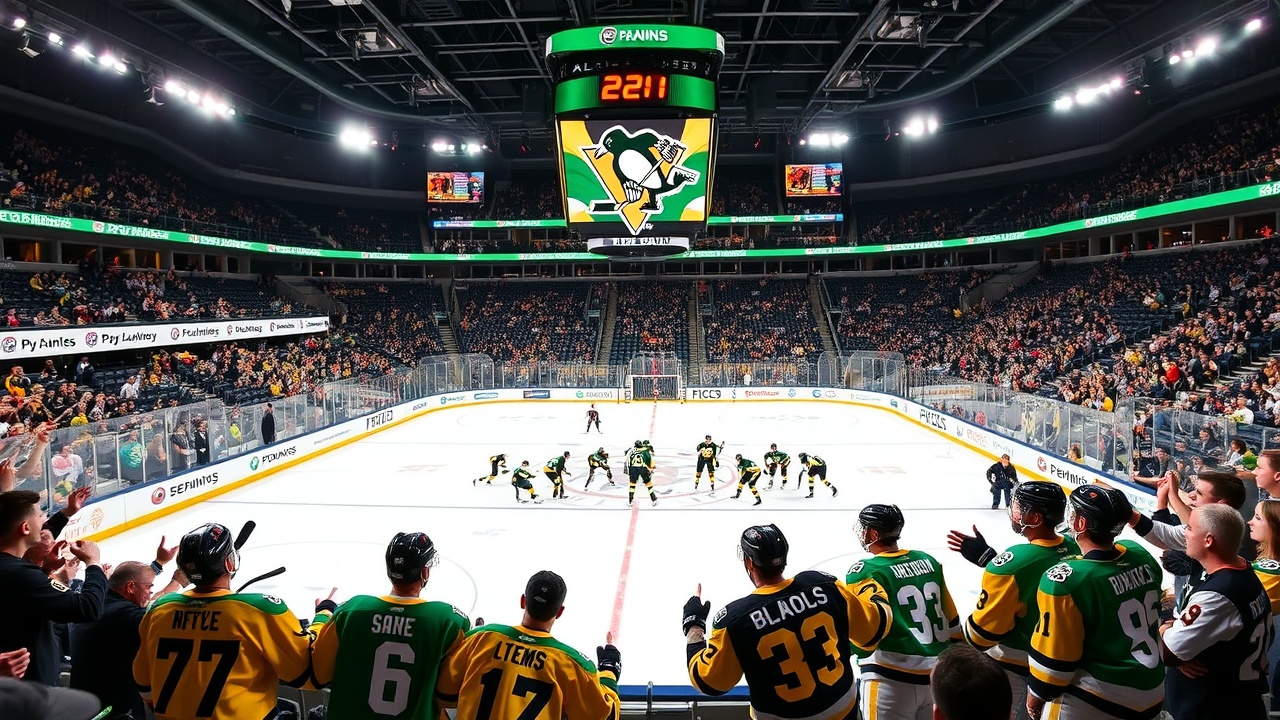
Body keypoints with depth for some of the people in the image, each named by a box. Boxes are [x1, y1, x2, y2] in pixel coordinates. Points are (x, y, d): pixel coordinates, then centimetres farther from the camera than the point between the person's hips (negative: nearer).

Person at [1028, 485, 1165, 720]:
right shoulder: (1141, 555, -8)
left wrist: (1037, 693, -2)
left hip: (1100, 701, -7)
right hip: (1152, 693, 7)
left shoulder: (1066, 580, -27)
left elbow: (1053, 655, -17)